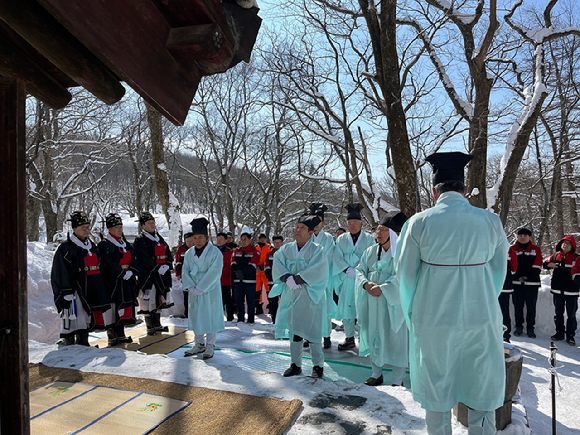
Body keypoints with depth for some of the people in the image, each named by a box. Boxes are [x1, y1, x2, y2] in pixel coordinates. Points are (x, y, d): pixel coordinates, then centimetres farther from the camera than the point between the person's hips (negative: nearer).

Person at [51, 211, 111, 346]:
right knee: (73, 319, -8)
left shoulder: (92, 246, 16)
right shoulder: (66, 248, -8)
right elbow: (60, 273, -12)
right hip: (75, 288, -7)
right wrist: (65, 293, -18)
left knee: (86, 318, 16)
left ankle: (83, 343, 28)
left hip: (91, 291, 8)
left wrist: (100, 289, 22)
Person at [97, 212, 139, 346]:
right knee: (113, 309, -4)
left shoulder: (127, 245, 15)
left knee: (124, 309, 10)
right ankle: (112, 336, 5)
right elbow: (109, 265, -14)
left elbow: (133, 261, 10)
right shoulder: (104, 245, -6)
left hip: (127, 282, 6)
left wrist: (131, 272, -7)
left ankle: (121, 334, 22)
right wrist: (122, 273, -17)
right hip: (112, 282, -6)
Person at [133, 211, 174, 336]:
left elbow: (169, 254, 10)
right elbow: (145, 259, -16)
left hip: (162, 275, 7)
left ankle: (157, 324, 25)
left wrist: (167, 265, -7)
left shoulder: (159, 238, 14)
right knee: (148, 300, -3)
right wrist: (157, 268, -22)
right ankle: (150, 327, 10)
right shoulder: (140, 240, -6)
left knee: (159, 299, 13)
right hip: (148, 275, -6)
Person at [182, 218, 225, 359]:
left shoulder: (215, 252, -10)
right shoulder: (189, 253, 7)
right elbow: (185, 271, 3)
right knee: (196, 316, 10)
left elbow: (214, 272, -17)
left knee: (211, 316, 2)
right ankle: (199, 344, 24)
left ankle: (210, 345, 14)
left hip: (210, 292, -5)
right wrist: (191, 287, -12)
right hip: (194, 292, 5)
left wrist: (200, 288, -20)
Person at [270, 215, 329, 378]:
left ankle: (318, 365, 17)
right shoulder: (286, 249, 8)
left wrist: (295, 278, -21)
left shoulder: (317, 251, -5)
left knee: (312, 332, 1)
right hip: (291, 296, 4)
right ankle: (296, 365, 24)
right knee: (294, 330, 11)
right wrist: (287, 278, -22)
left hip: (310, 297, -4)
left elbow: (317, 272, -18)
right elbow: (277, 265, -5)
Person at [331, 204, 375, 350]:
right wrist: (348, 270, -15)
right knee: (346, 307, 4)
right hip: (346, 280, 2)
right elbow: (337, 258, 0)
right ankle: (349, 339, 14)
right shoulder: (341, 239, 10)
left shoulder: (369, 239, 5)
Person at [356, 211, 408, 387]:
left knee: (395, 339, 3)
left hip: (394, 305, -6)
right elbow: (360, 270, 7)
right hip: (372, 305, 6)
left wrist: (382, 288, -25)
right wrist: (366, 284, -12)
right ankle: (376, 374, 32)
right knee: (374, 337, 14)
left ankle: (398, 380, 19)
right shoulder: (370, 252, 9)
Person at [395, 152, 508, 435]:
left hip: (432, 319, -1)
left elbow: (405, 271, -3)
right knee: (482, 391, 17)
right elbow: (498, 272, 5)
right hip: (481, 317, 2)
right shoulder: (491, 222, -5)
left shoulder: (419, 223, -11)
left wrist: (413, 311, 14)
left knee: (437, 390, 15)